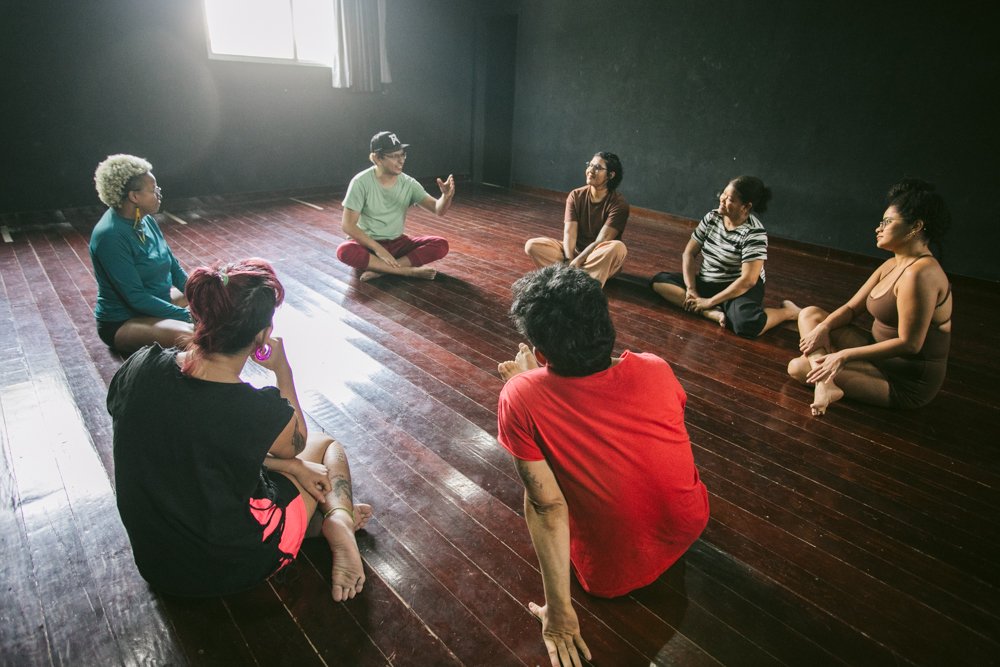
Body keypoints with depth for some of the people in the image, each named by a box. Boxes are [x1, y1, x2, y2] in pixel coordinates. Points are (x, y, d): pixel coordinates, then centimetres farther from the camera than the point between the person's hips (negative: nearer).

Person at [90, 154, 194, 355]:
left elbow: (174, 268, 7)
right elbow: (136, 298, -25)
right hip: (121, 322, -9)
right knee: (189, 336, -34)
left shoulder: (146, 220, 1)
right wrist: (187, 315, -26)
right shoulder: (110, 236, -24)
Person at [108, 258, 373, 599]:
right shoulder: (260, 410, -31)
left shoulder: (138, 367, -17)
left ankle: (332, 519, 19)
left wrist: (287, 465, -1)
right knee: (326, 445, 15)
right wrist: (283, 371, 3)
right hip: (229, 570, -5)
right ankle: (339, 523, 1)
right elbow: (297, 442, -5)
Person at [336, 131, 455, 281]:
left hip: (397, 243, 3)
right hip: (368, 243, -3)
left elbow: (438, 209, -11)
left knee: (441, 245, -19)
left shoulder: (409, 183, -4)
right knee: (344, 251, -37)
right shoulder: (361, 182, -14)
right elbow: (348, 225, -16)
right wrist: (378, 249, -25)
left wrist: (446, 196, -34)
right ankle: (410, 271, -29)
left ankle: (380, 269, -27)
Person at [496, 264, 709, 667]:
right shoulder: (654, 370, -16)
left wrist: (558, 613, -14)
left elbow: (548, 506, -26)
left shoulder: (521, 399, -28)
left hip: (613, 577, -3)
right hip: (691, 529, 4)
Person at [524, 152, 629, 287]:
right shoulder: (576, 196, -2)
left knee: (617, 247, -37)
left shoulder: (619, 204, -13)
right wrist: (569, 260, -30)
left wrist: (576, 262, -32)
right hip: (575, 251, 3)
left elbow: (601, 241, -21)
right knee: (532, 245, -18)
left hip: (601, 258, -3)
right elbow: (569, 233, -13)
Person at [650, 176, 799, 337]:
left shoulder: (754, 233, -19)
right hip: (706, 282, 7)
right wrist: (691, 289, -12)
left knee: (747, 325, -38)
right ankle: (712, 313, -25)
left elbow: (747, 280, -24)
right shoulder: (711, 217, -1)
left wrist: (710, 302, -23)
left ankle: (789, 311, -5)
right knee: (659, 281, -12)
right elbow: (689, 253, 1)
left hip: (739, 289, -6)